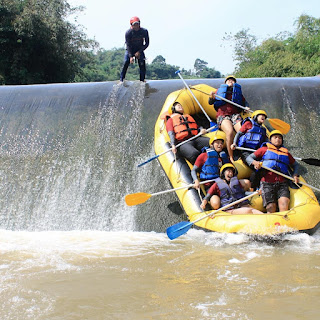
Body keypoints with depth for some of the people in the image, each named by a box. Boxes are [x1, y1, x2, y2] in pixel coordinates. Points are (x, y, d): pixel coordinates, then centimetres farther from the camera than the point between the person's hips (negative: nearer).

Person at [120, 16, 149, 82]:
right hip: (130, 50, -1)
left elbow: (147, 43, -10)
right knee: (126, 63, -16)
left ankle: (142, 81, -2)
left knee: (142, 65, -11)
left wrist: (139, 52, -19)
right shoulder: (128, 33, -21)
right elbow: (128, 45, -19)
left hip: (140, 50, 1)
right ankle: (121, 79, -9)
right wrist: (131, 56, -29)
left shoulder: (144, 31, -17)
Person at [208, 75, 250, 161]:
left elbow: (244, 102, 23)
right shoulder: (220, 90, 24)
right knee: (230, 131, -34)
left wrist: (246, 107, -1)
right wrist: (212, 97, -6)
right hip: (222, 115, -2)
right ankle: (231, 158, -31)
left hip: (235, 115, 3)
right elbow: (210, 103, 18)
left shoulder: (238, 91, 28)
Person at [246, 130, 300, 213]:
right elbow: (249, 158, 17)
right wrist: (254, 162, -7)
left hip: (282, 183, 2)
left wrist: (295, 175, 16)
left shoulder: (286, 152, 30)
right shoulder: (265, 149, 22)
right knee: (271, 209, -18)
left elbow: (295, 165, 37)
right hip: (267, 182, -2)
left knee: (284, 205, -23)